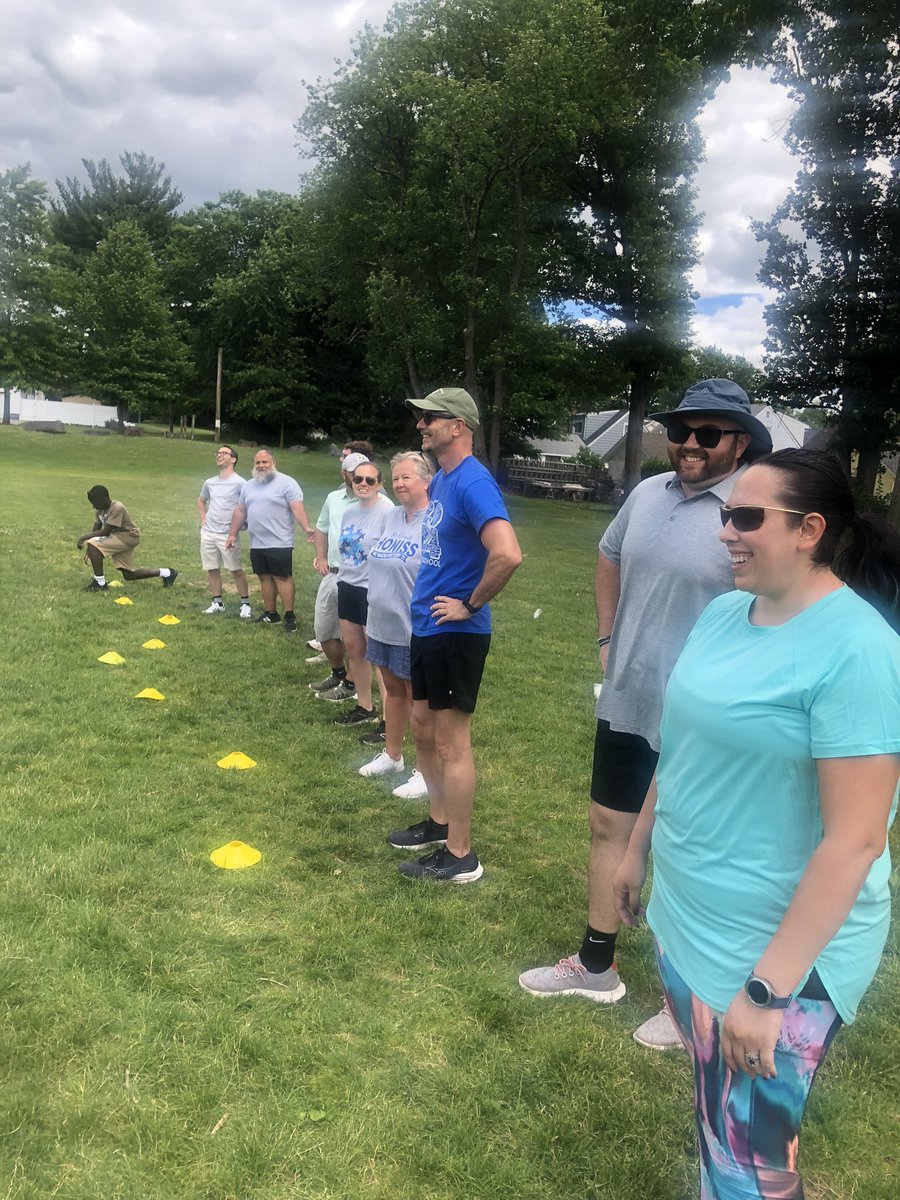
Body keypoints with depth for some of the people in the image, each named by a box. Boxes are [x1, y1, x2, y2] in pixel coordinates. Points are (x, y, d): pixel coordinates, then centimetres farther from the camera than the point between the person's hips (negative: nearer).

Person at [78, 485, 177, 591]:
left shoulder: (117, 508, -23)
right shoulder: (100, 509, 2)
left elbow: (106, 531, -26)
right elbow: (96, 529, 6)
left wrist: (85, 536, -24)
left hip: (128, 536, -9)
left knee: (94, 546, -23)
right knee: (129, 575, 13)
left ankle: (100, 583, -15)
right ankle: (166, 573, 23)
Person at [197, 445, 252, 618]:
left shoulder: (240, 482, -8)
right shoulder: (210, 482, 11)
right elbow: (200, 501, 29)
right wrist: (203, 519, 15)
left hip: (228, 534, -6)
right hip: (208, 533, 6)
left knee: (236, 570, -3)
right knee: (212, 569, 8)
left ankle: (245, 604, 4)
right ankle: (217, 603, 17)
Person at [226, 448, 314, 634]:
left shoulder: (286, 483, -8)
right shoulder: (248, 486, 15)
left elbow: (297, 508, -16)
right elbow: (240, 511, 20)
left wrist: (307, 528, -29)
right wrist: (232, 534, 19)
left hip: (279, 543, -7)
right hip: (256, 544, 7)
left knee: (282, 577, -6)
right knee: (265, 577, 11)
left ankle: (289, 616, -1)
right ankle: (271, 614, 20)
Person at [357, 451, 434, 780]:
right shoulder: (392, 516, 6)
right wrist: (372, 619, 17)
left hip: (414, 630, -7)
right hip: (382, 625, 7)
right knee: (393, 690, 20)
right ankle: (392, 756, 37)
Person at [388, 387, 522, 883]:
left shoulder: (472, 482, -19)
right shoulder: (439, 480, 11)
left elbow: (507, 555, -33)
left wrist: (470, 604, -19)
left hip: (455, 633, -10)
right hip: (426, 627, 10)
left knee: (451, 742, 0)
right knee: (423, 730, 19)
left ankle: (459, 856, 14)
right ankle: (439, 822, 36)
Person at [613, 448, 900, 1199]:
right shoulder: (725, 613, 0)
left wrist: (767, 988, -23)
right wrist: (638, 850, 18)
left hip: (779, 952, -7)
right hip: (684, 920, 7)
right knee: (712, 1116, 26)